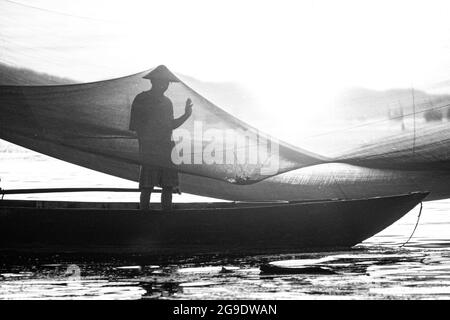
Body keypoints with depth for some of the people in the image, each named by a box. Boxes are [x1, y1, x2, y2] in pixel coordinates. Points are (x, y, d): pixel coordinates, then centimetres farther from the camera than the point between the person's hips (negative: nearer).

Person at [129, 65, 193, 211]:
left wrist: (186, 115, 11)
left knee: (169, 187, 4)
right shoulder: (141, 99, -1)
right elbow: (134, 126, -3)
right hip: (148, 149, -6)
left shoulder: (167, 102, 18)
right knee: (147, 188, -7)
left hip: (167, 148, 6)